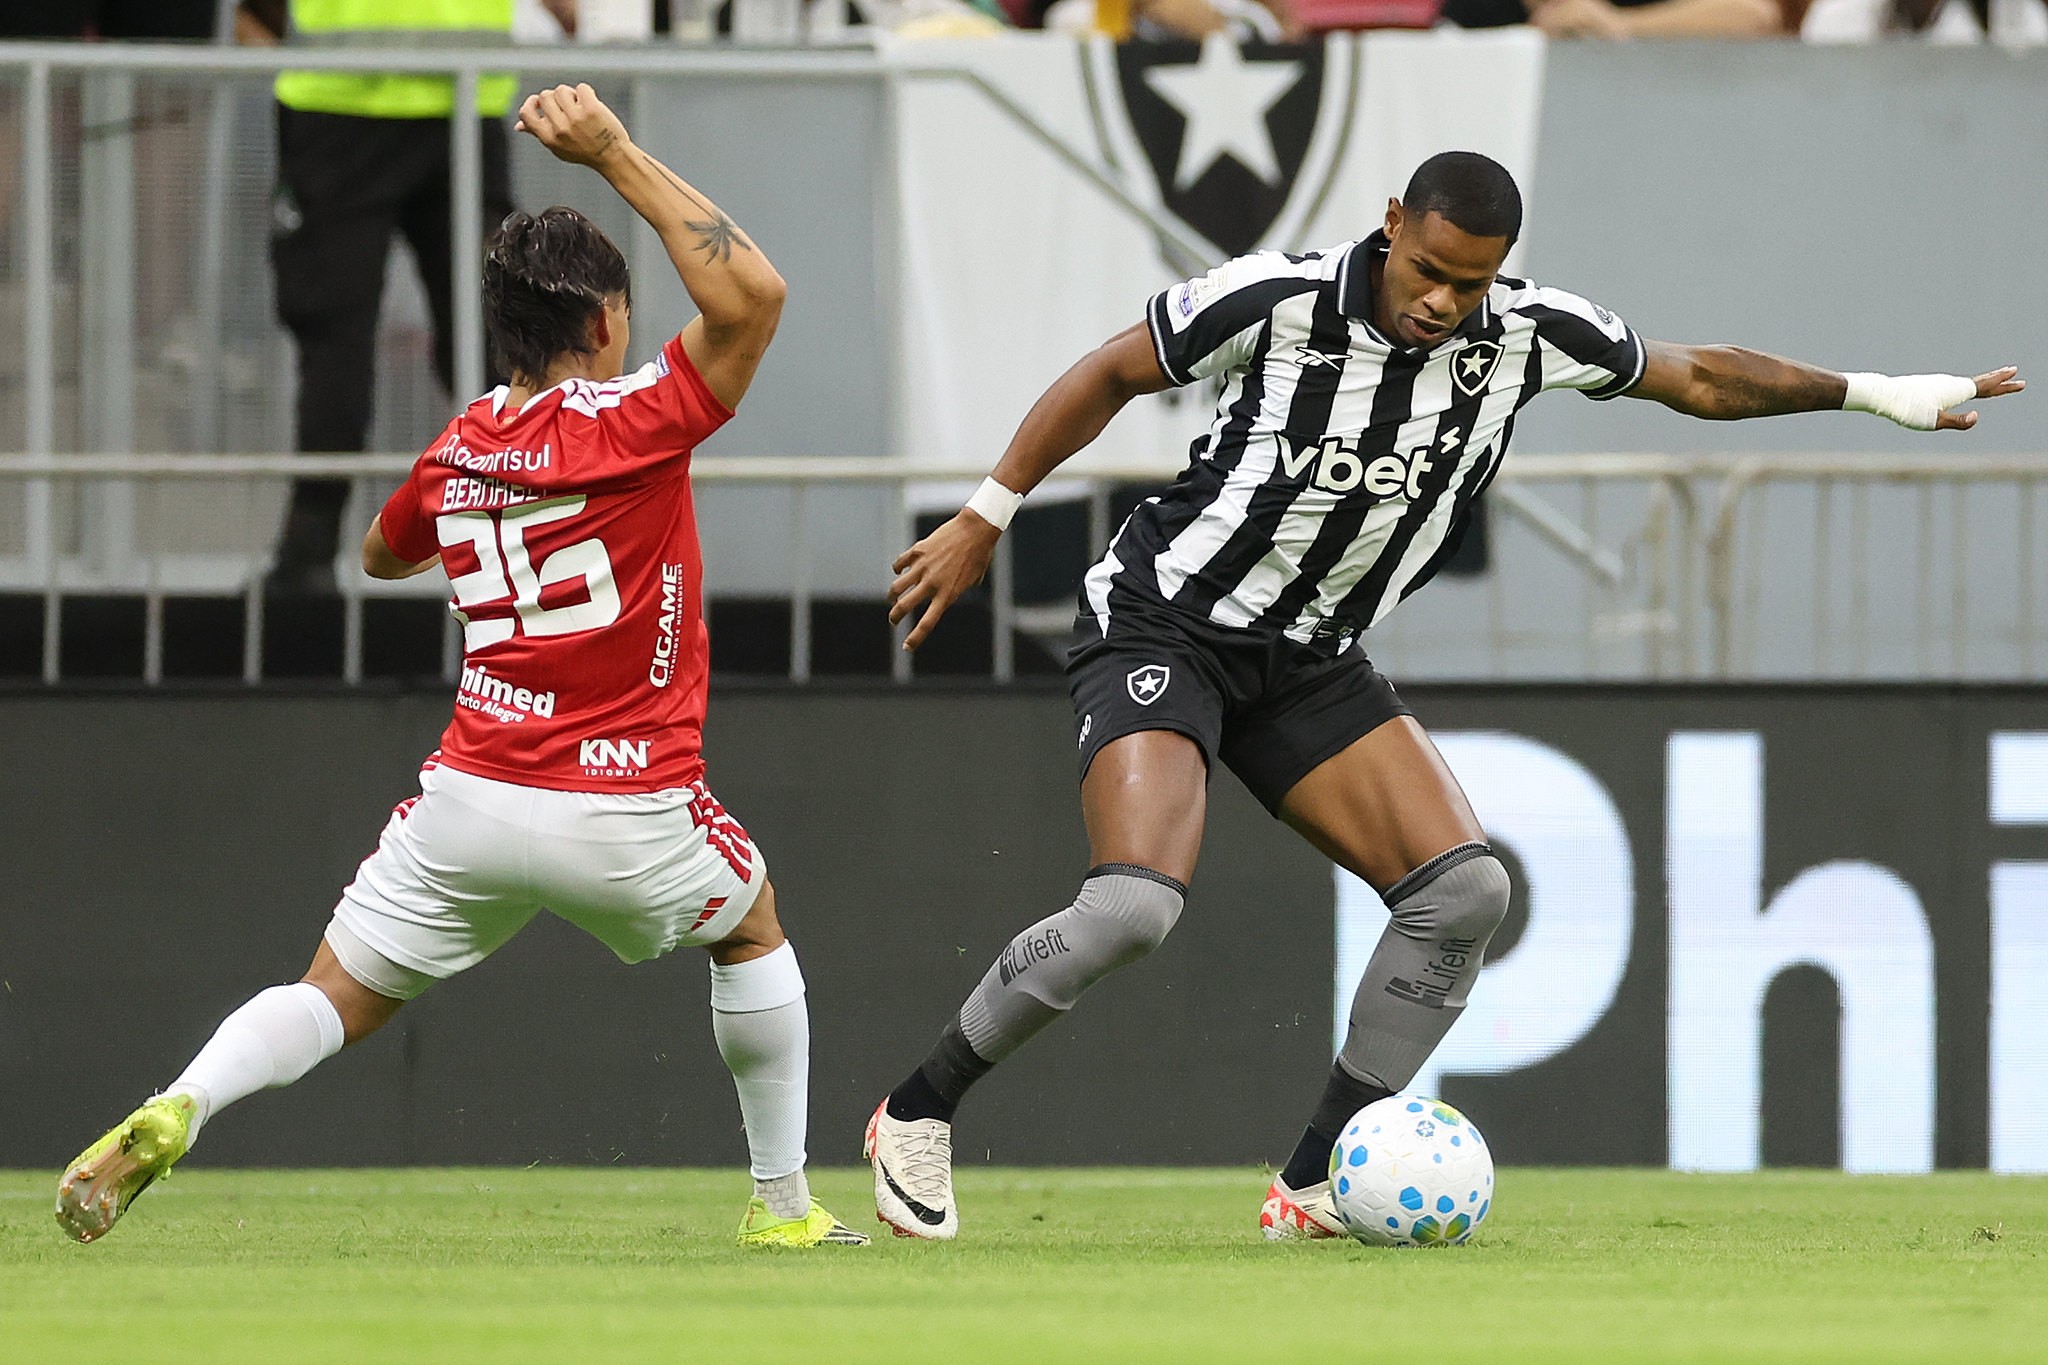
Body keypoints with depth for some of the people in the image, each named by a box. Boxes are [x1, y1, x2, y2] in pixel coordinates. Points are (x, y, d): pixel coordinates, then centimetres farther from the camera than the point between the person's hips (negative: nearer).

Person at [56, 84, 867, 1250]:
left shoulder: (454, 453, 9)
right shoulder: (633, 423, -10)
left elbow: (384, 552, 30)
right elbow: (753, 296, -18)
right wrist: (618, 157, -14)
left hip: (473, 801, 3)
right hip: (630, 814, -3)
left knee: (335, 1003, 7)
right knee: (752, 926, 27)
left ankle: (174, 1113, -22)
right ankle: (783, 1204, 29)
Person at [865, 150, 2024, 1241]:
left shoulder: (1529, 336, -6)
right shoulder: (1277, 300, -20)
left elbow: (1698, 378, 10)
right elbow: (1112, 375, -6)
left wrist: (1878, 393, 11)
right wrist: (985, 520, -3)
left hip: (1310, 659, 6)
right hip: (1166, 624, -6)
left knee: (1465, 887, -12)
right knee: (1133, 906, -27)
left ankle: (1314, 1186, -3)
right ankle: (918, 1114, -7)